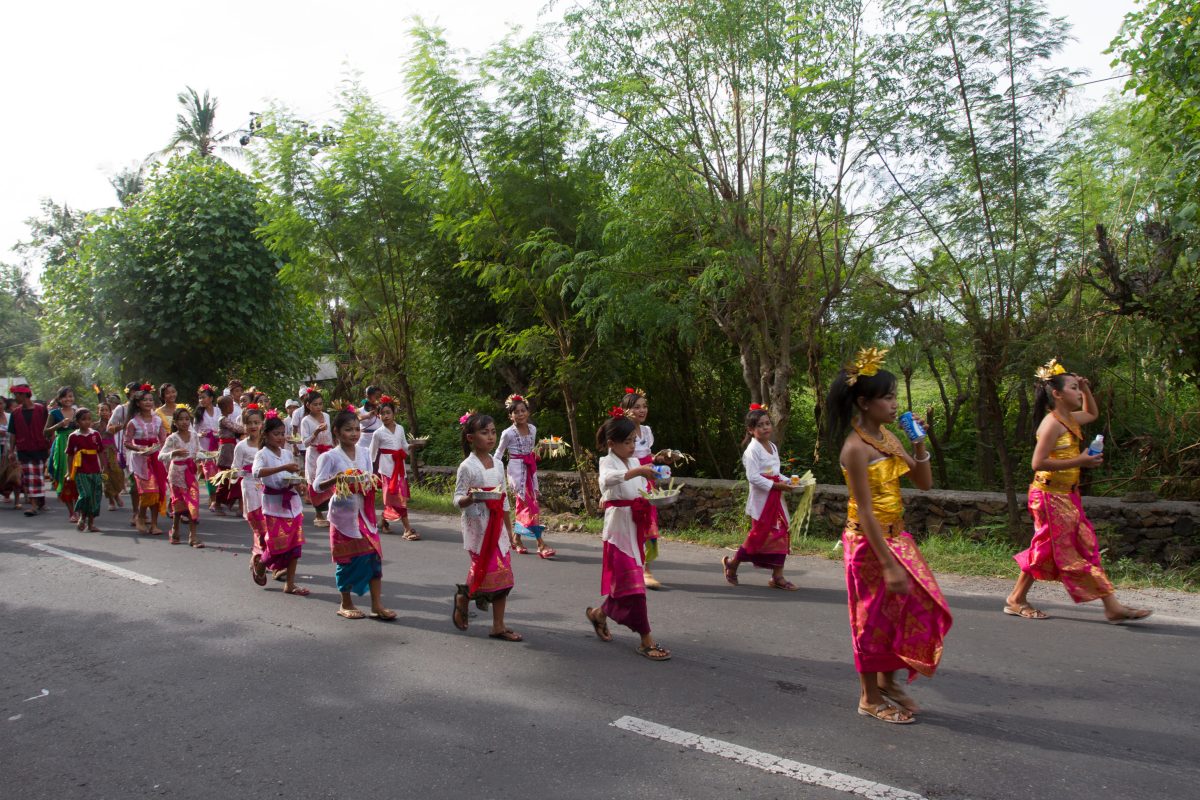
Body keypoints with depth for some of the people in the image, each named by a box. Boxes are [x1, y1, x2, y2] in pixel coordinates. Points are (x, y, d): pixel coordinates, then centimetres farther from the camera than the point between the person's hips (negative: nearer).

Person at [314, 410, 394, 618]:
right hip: (343, 514, -4)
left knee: (374, 555, 0)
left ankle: (377, 605, 7)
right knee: (347, 559, 4)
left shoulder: (364, 454, 5)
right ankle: (346, 605, 21)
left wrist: (371, 481, -11)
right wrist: (334, 479, -28)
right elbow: (317, 486, -11)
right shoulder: (330, 457, -8)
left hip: (364, 512, 4)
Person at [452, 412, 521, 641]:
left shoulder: (498, 464, 8)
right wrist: (472, 497, -30)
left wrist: (509, 528, 14)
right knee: (485, 570, -7)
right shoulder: (467, 466, -9)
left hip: (497, 525, 6)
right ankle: (463, 598, 25)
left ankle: (499, 626, 11)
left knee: (502, 574, 3)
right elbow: (457, 499, -9)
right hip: (477, 526, -6)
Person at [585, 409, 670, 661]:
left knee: (625, 580, 14)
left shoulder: (634, 461, 12)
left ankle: (599, 613, 38)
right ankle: (647, 641, -3)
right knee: (632, 581, -8)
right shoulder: (608, 462, -10)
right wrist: (637, 471, -47)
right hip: (619, 525, -7)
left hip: (636, 525, 8)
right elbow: (607, 480, -35)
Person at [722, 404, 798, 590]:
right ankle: (731, 563, 18)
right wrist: (775, 485, -23)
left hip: (775, 498, 8)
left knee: (781, 533, 4)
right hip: (761, 498, -8)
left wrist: (786, 481, 4)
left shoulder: (773, 447, 13)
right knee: (759, 535, -2)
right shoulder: (753, 449, -13)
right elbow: (753, 477, -21)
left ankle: (778, 576, 9)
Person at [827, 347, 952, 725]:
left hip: (896, 537, 8)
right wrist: (889, 565, -24)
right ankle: (870, 698, 23)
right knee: (875, 619, 5)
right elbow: (865, 512, -23)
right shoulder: (856, 447, -20)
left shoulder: (887, 437, 5)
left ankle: (887, 681, 32)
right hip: (869, 542, -8)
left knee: (919, 609, 15)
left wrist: (918, 442, -5)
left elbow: (924, 483, 10)